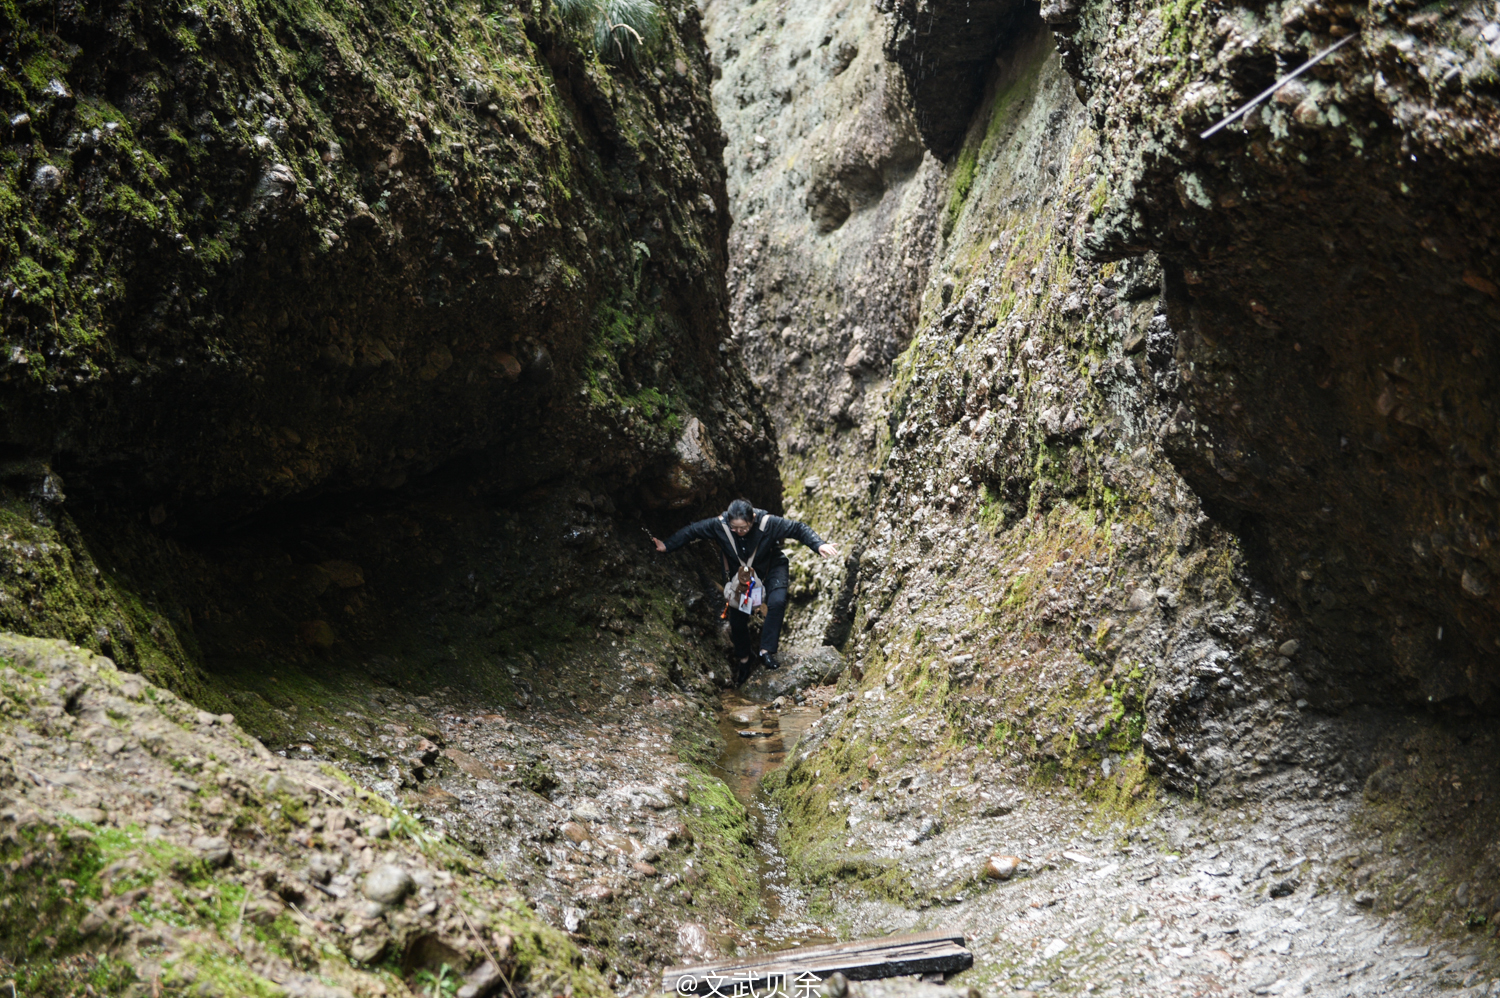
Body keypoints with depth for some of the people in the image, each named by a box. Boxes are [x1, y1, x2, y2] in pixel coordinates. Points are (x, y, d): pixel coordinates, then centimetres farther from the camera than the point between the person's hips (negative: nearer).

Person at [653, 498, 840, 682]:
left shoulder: (768, 523, -32)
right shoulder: (719, 525, -27)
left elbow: (798, 529, -25)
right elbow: (691, 531, -15)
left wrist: (819, 545, -37)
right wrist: (667, 546, -17)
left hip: (771, 568, -2)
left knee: (777, 602, -28)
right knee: (737, 617, 2)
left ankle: (766, 651, -20)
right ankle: (743, 659, 24)